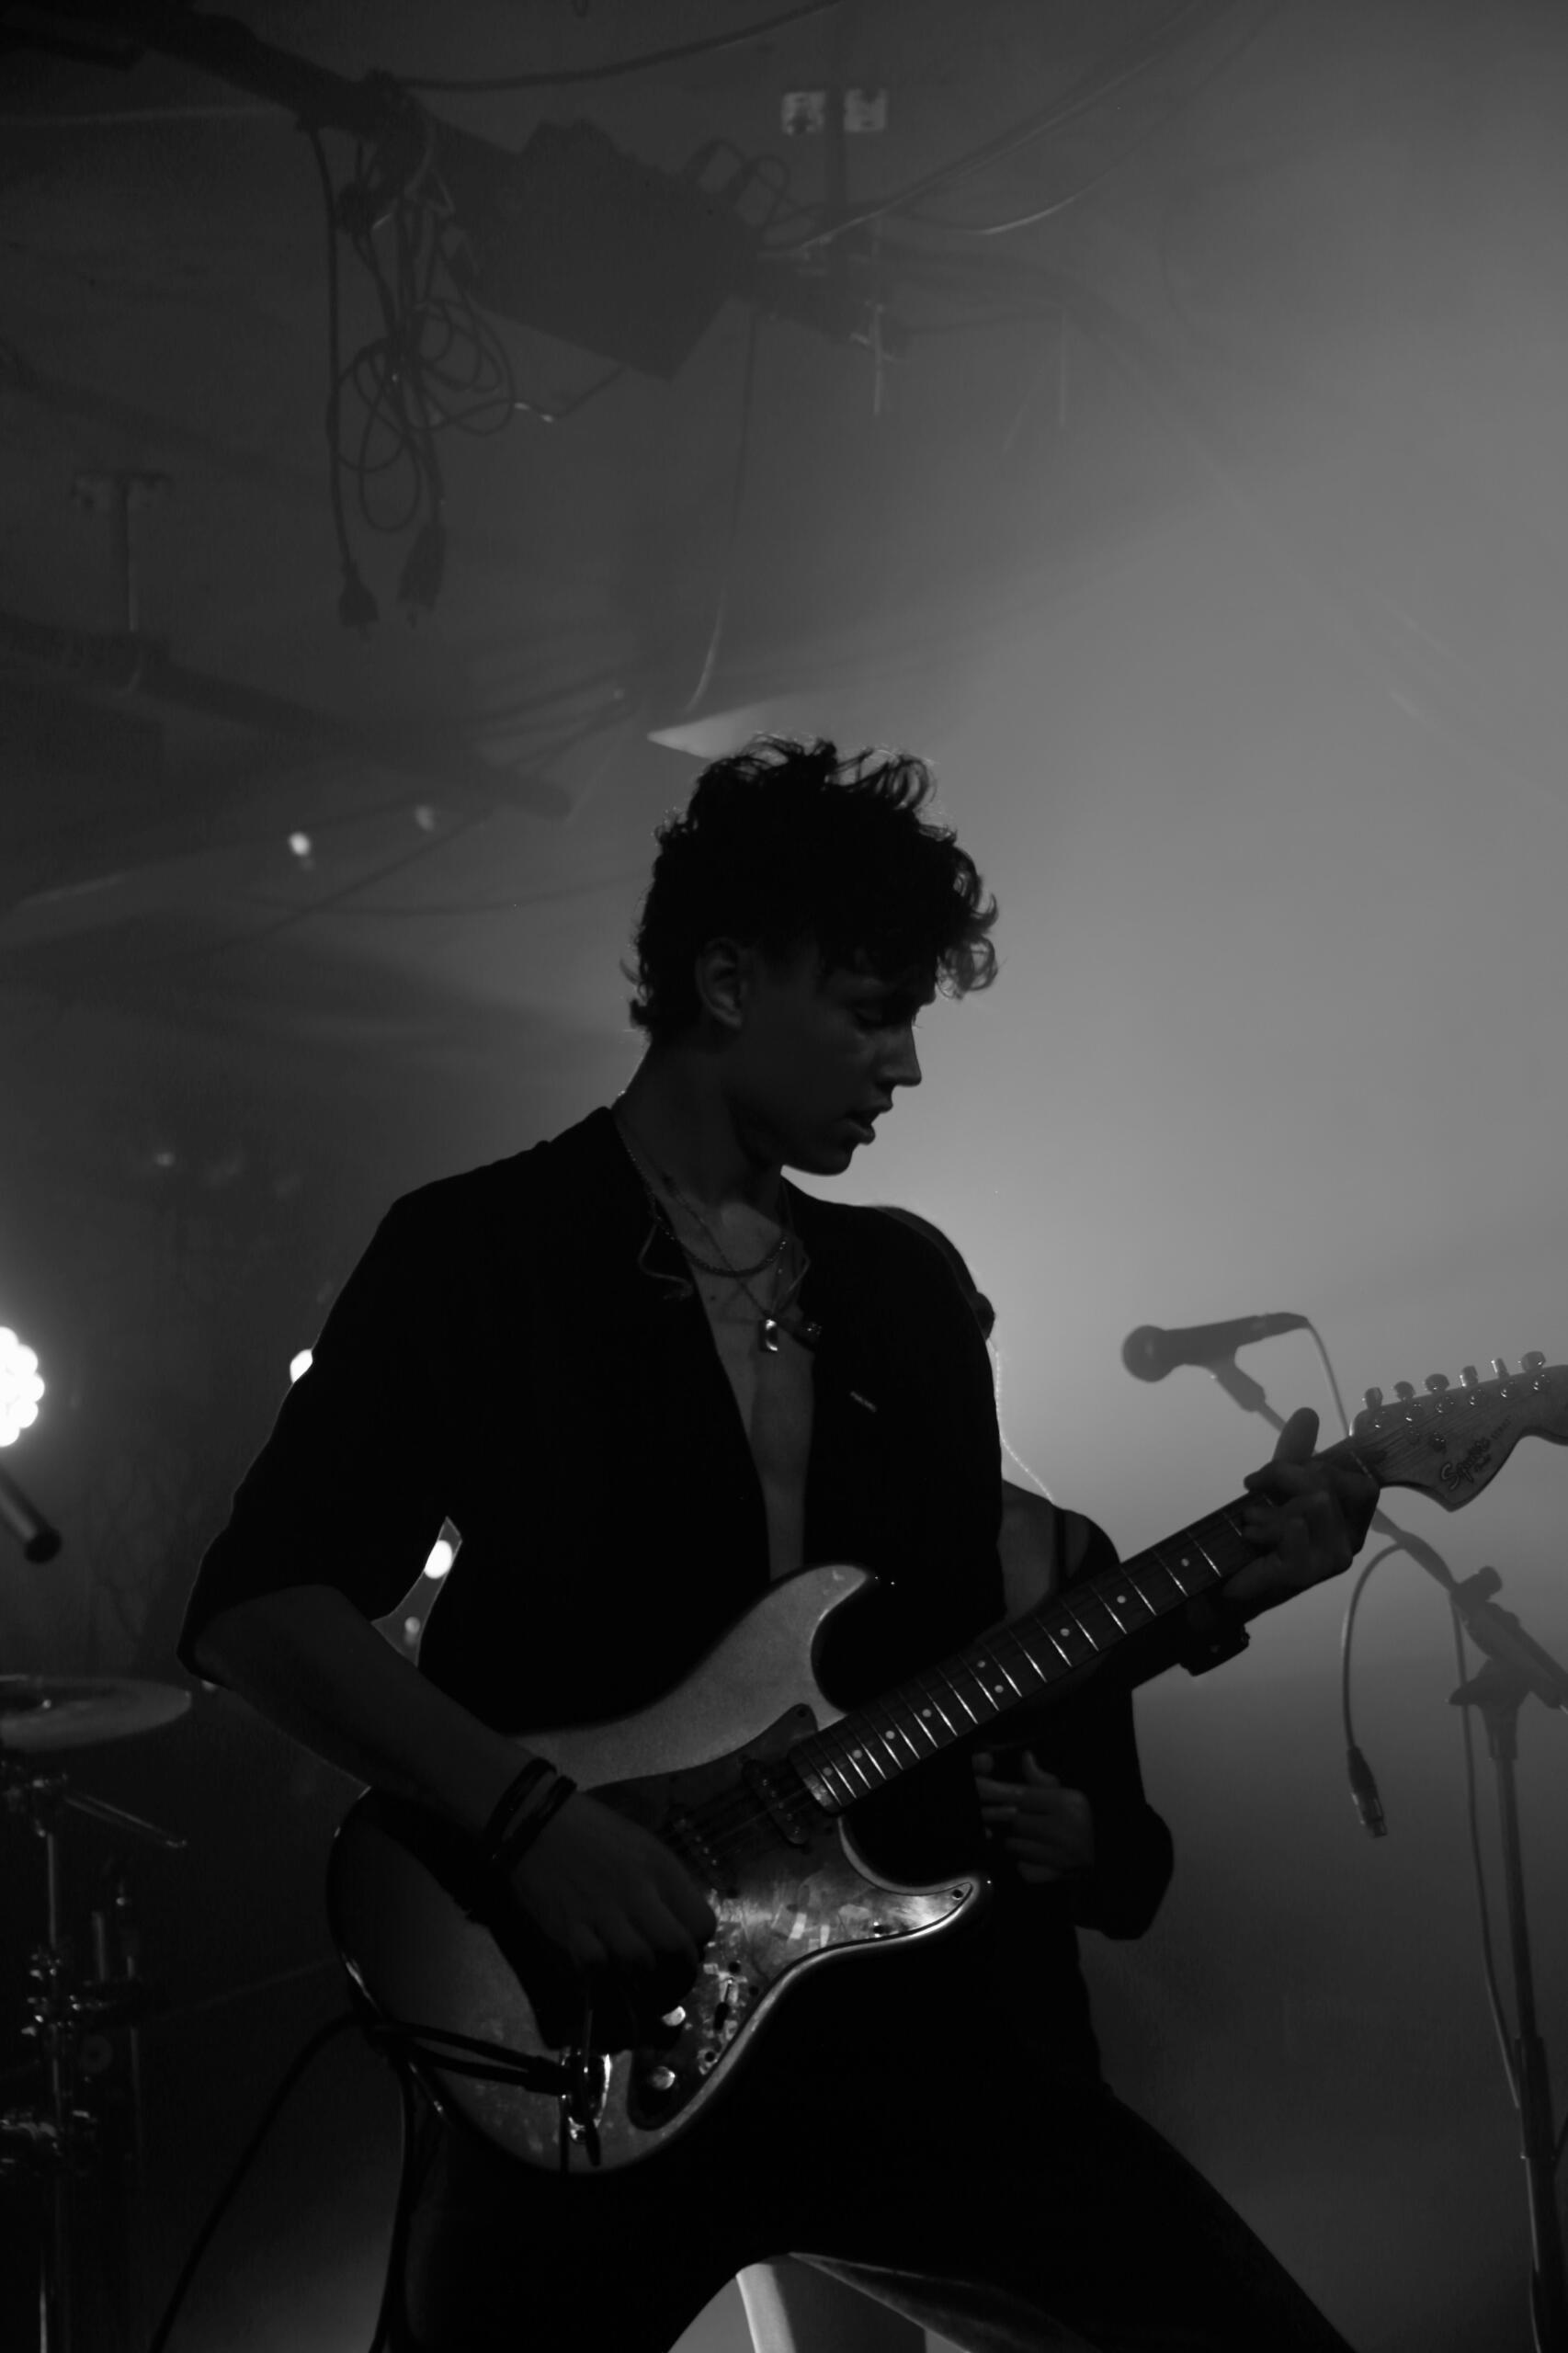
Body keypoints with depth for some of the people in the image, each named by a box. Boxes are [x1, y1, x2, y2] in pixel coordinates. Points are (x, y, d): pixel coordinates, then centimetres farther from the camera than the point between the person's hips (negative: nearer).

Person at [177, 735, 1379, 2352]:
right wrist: (531, 1815, -21)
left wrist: (1212, 1599, 3)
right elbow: (255, 1608, -9)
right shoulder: (478, 1251, -1)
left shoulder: (908, 1290, 16)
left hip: (894, 2010, 4)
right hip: (576, 2047, -4)